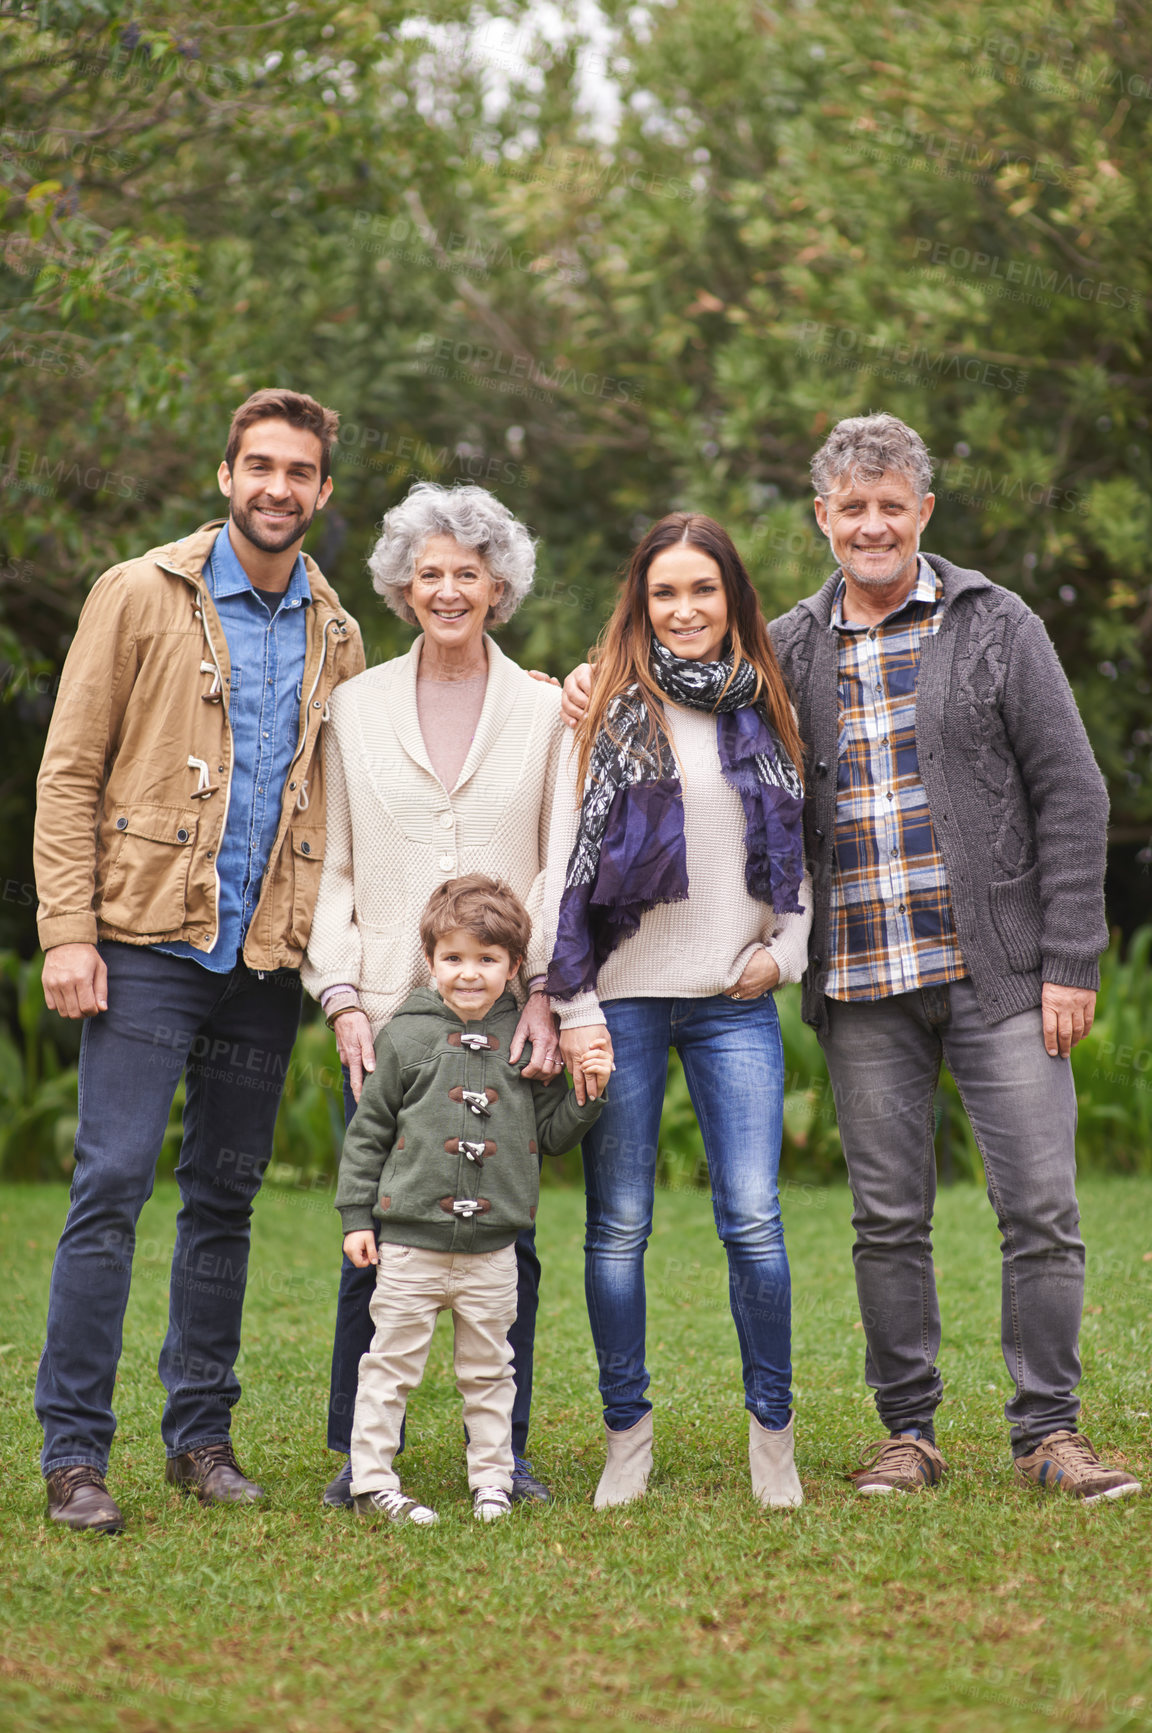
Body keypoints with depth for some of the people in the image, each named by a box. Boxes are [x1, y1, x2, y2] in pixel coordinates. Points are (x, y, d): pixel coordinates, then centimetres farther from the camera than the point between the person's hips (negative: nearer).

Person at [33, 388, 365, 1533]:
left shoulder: (334, 634, 13)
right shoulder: (140, 596, 0)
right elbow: (69, 772, -1)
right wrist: (68, 930, -10)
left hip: (267, 959, 4)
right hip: (149, 941, -4)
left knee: (225, 1199, 9)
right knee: (111, 1185, -9)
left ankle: (201, 1434, 18)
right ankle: (74, 1450, -4)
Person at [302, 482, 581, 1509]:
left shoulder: (544, 711, 9)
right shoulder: (358, 709, 10)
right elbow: (334, 870, 9)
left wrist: (546, 991, -6)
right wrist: (342, 997, -2)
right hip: (388, 1008, 0)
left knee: (507, 1232, 0)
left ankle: (504, 1451, 11)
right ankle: (360, 1455, 8)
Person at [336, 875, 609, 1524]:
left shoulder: (525, 1041, 3)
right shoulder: (406, 1036, -1)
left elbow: (551, 1134, 10)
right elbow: (369, 1130, 4)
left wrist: (589, 1092, -7)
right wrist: (356, 1215, 2)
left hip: (493, 1246, 2)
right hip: (410, 1239, -2)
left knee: (489, 1369, 11)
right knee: (393, 1362, 3)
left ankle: (493, 1479, 20)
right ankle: (372, 1476, 10)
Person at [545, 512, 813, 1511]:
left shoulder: (766, 713, 12)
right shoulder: (608, 713, 1)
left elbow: (797, 853, 21)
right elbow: (565, 863, -2)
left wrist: (787, 947, 3)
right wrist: (574, 1008, -8)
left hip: (734, 1001, 2)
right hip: (623, 998, -2)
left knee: (754, 1218, -6)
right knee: (619, 1225, 2)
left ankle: (773, 1429, 6)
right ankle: (628, 1430, 13)